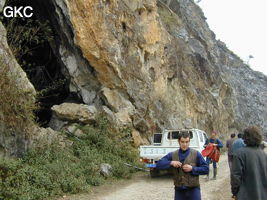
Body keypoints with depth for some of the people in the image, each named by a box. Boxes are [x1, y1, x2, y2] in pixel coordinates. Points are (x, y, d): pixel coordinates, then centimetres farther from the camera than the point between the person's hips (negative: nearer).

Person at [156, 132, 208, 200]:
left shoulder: (196, 154, -2)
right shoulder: (172, 155, 4)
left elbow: (205, 169, -2)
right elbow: (159, 164, 0)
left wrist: (192, 169, -15)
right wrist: (171, 163, -15)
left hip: (193, 189, -2)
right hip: (179, 190, 2)